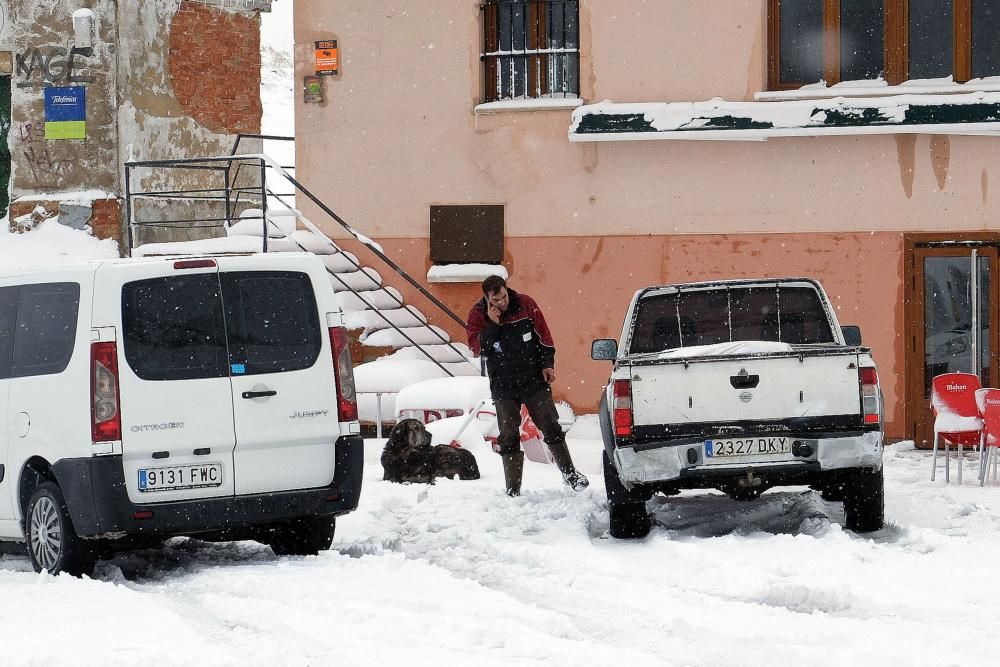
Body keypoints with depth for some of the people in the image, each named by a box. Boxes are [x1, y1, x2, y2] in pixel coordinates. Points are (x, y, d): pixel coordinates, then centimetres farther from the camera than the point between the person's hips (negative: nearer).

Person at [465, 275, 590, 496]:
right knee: (509, 437, 0)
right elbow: (477, 349, -14)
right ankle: (513, 490, 5)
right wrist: (492, 325, -24)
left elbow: (543, 335, 4)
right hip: (503, 388, 0)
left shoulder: (526, 304, -3)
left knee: (551, 428, 2)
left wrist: (547, 364, -1)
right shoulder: (477, 315, -5)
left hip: (534, 380, 0)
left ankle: (570, 474, 15)